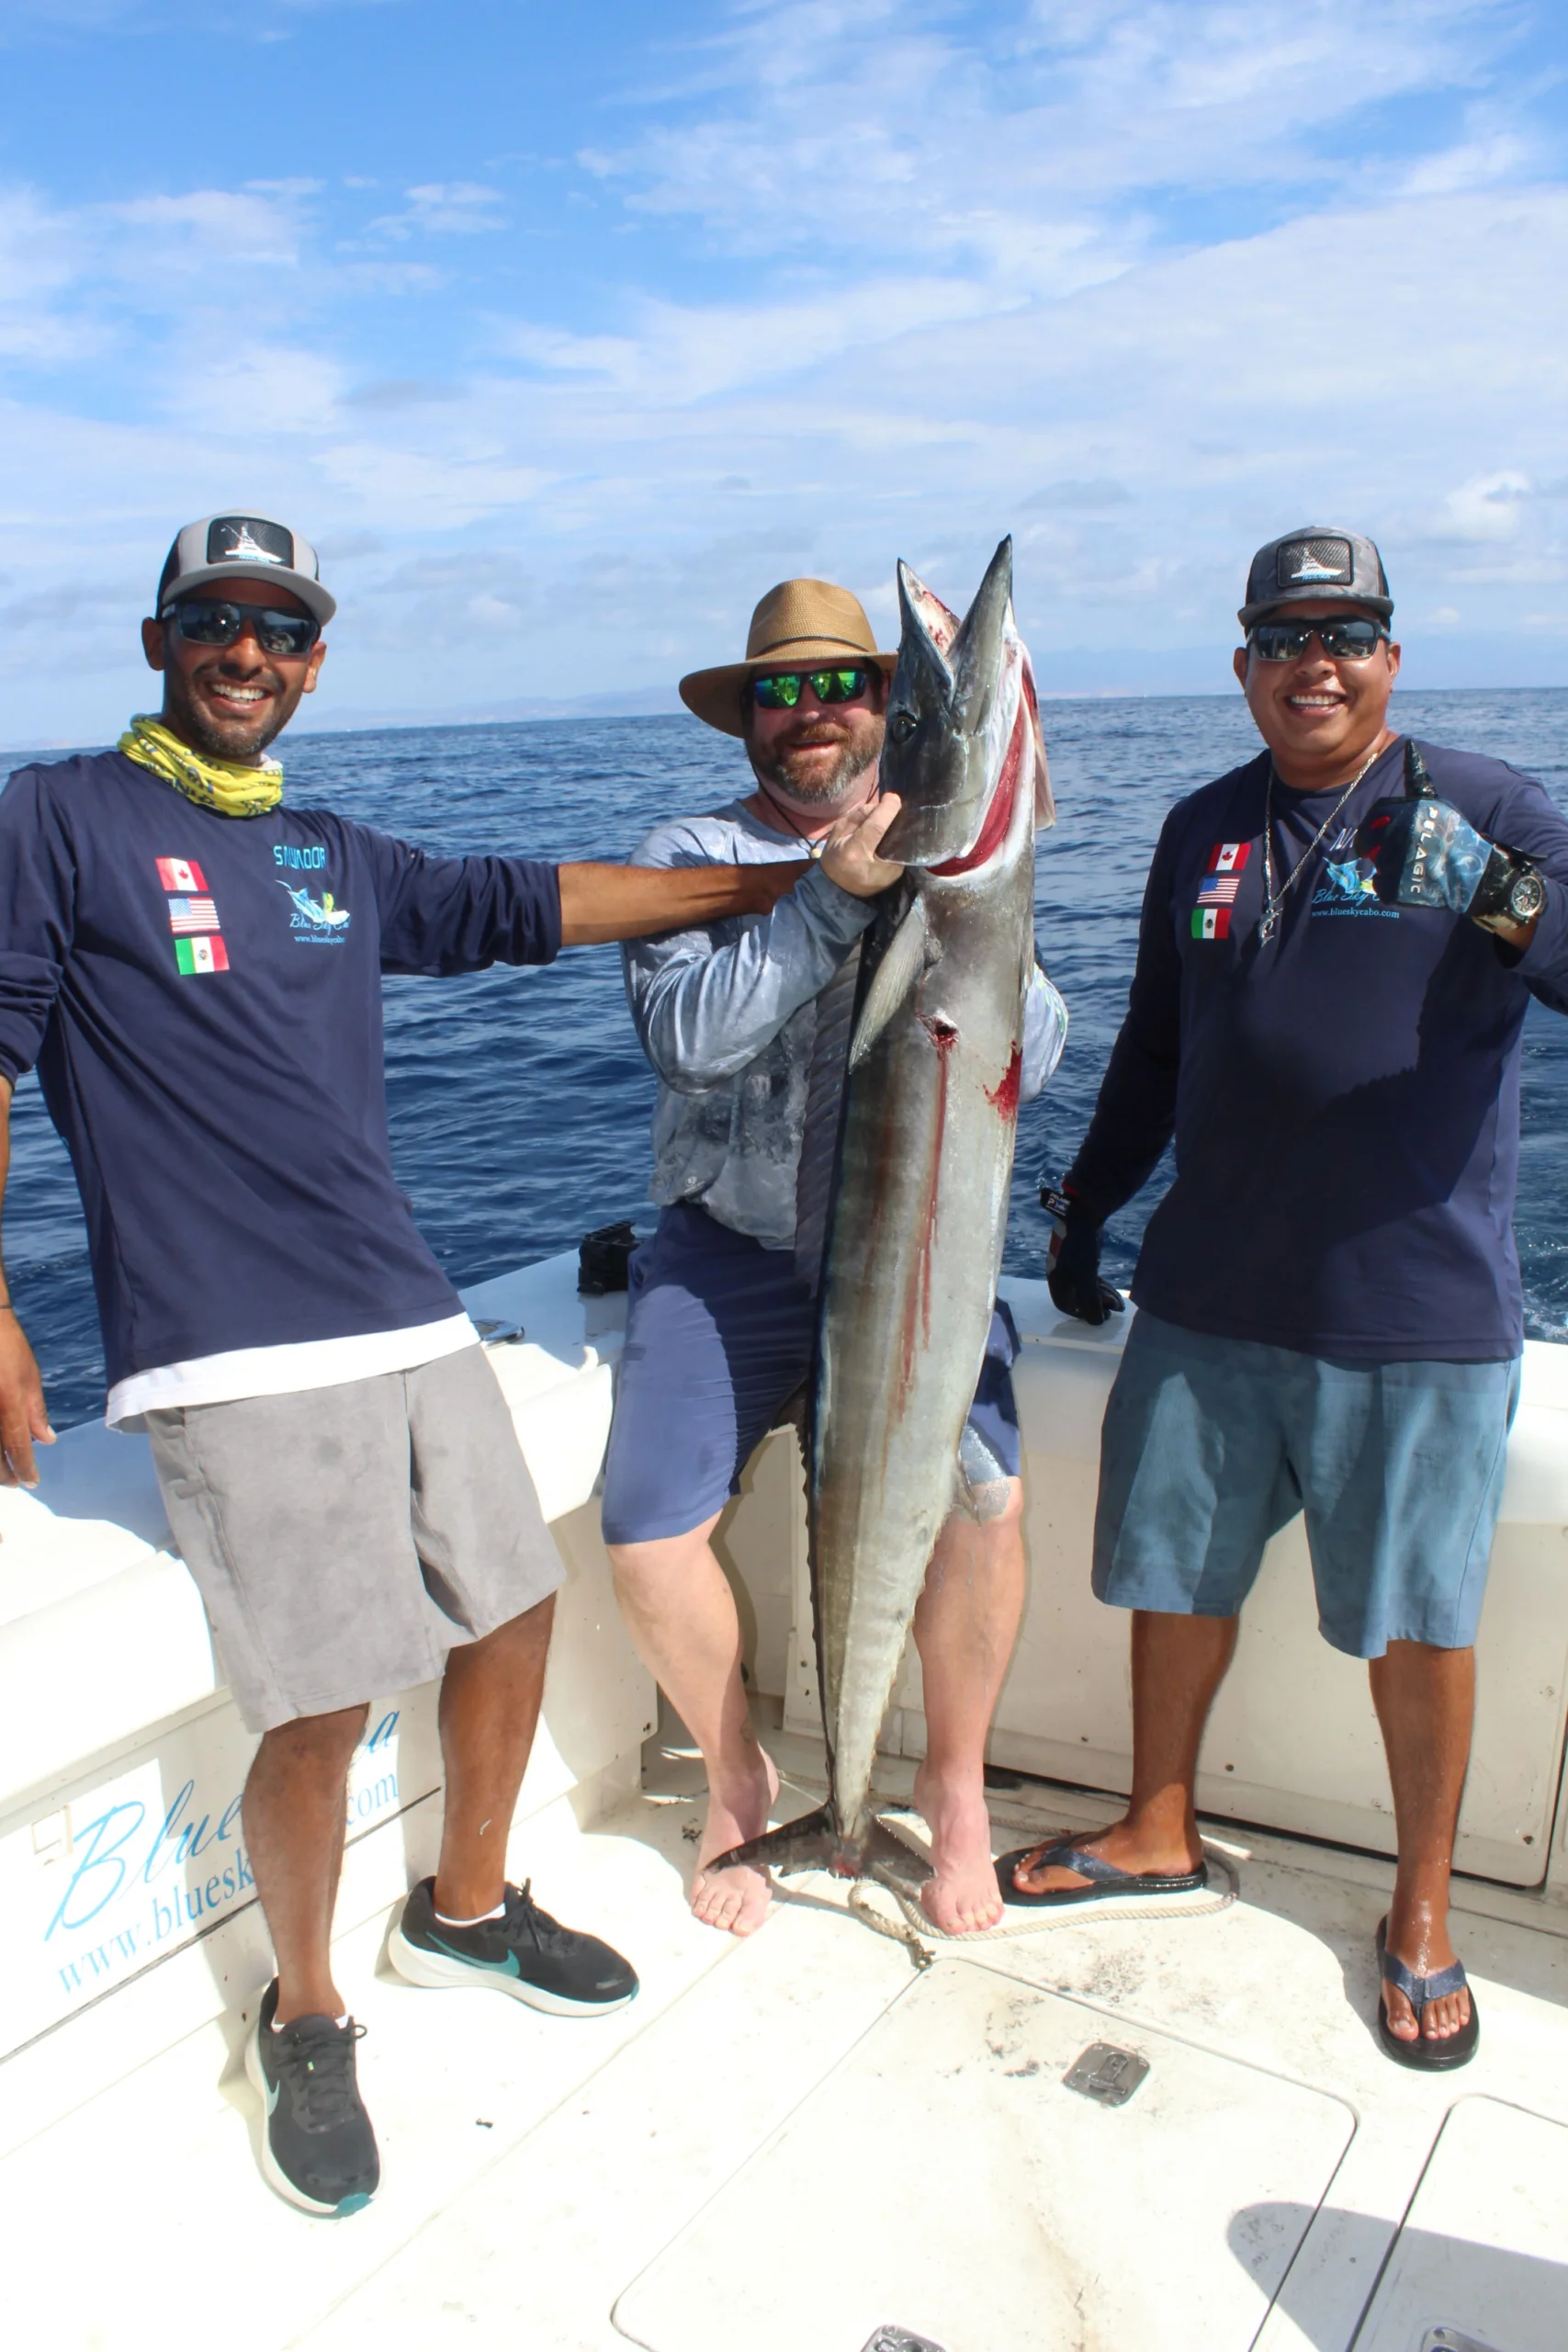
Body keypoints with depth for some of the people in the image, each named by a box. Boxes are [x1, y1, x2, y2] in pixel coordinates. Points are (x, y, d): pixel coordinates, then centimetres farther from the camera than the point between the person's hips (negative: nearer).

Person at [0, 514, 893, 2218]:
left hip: (408, 1318, 7)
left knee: (511, 1610, 13)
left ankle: (466, 1909, 39)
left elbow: (521, 905, 18)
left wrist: (785, 880, 16)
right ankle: (304, 2018, 24)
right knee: (323, 1706, -5)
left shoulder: (332, 853, 17)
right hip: (234, 1357, -7)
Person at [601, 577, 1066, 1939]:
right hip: (729, 1251, 0)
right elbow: (690, 1034, -14)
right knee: (648, 1535, -12)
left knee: (984, 1500, -20)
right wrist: (835, 895, -20)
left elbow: (1029, 1059, -3)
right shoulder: (691, 856, 4)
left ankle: (956, 1786, 9)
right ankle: (737, 1777, 19)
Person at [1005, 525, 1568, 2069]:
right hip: (1207, 1300, 4)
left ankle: (1421, 1913, 30)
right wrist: (1085, 1204, 18)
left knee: (1417, 1621, 8)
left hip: (1415, 1316, -4)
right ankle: (1158, 1833, 38)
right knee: (1174, 1570, 15)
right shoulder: (1204, 830, 10)